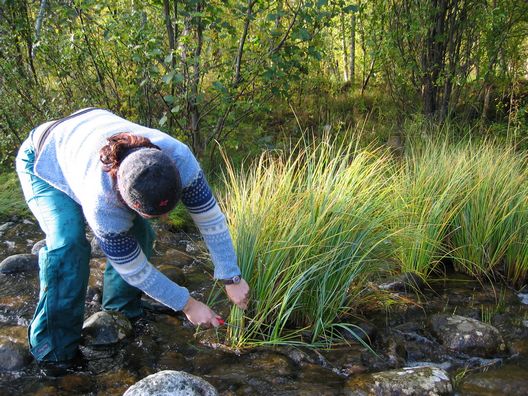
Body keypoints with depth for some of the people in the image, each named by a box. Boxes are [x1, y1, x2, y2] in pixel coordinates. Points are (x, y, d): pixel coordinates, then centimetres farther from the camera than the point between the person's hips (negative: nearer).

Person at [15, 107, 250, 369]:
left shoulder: (179, 158, -36)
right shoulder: (101, 204, -42)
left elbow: (211, 218, -23)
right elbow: (134, 269, -28)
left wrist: (232, 279, -19)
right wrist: (186, 304, -20)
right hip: (44, 160, -5)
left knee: (139, 234, -8)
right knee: (68, 244, -27)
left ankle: (121, 310, 16)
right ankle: (53, 347, -11)